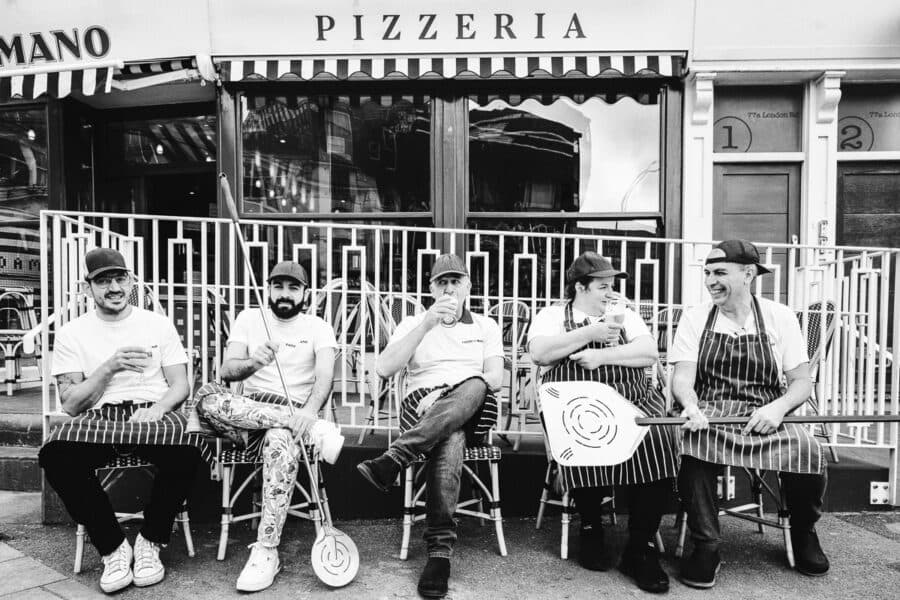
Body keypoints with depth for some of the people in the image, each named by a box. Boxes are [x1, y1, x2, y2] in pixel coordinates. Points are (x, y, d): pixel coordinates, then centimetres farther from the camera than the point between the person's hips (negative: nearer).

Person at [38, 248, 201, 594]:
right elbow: (71, 404, 1)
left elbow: (180, 385, 8)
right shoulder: (72, 334, 10)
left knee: (186, 449, -34)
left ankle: (151, 541, -8)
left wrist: (158, 408, -14)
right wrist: (111, 367, -13)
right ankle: (112, 547, -11)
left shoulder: (158, 324, 12)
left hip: (153, 412, 0)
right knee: (57, 455, -33)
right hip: (97, 419, 1)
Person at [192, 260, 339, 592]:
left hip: (291, 414, -2)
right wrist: (254, 362, -26)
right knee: (207, 396, -32)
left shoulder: (318, 327, 7)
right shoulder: (249, 318, 12)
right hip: (244, 409, 2)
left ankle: (266, 551, -30)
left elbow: (325, 376, -11)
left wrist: (310, 409, -33)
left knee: (281, 440, -39)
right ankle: (310, 430, -30)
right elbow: (227, 369, -1)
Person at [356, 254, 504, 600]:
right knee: (450, 441, -39)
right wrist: (428, 323, -13)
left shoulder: (486, 326, 17)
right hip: (420, 407, -1)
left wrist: (444, 392, -14)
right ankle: (440, 551, -38)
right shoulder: (412, 324, 14)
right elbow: (383, 369, -5)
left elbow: (494, 379, 2)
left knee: (473, 387, -38)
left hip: (472, 413, 1)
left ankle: (390, 463, -43)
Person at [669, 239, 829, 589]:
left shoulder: (780, 317, 4)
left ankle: (803, 533, 7)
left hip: (766, 415, 1)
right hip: (709, 414, -1)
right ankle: (705, 547, -16)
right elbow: (682, 378, -3)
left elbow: (801, 383, 3)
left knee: (807, 451, -27)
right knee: (692, 444, -34)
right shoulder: (695, 318, 4)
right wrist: (691, 405, -26)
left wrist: (778, 408, -18)